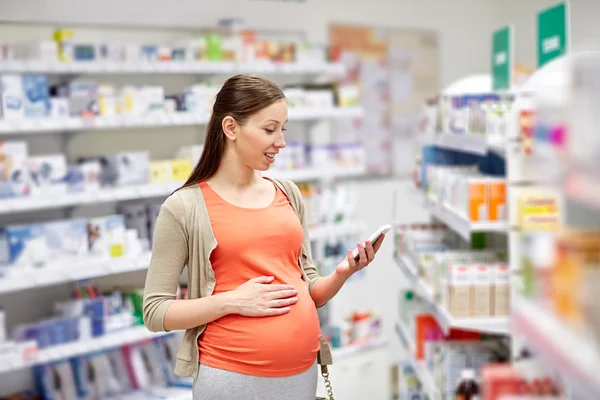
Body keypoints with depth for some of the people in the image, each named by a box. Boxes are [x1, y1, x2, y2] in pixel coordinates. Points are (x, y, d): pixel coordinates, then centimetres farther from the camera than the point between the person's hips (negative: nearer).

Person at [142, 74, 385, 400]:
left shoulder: (288, 194, 7)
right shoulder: (184, 208, -6)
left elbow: (309, 293, 13)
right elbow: (155, 312, -6)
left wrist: (342, 273, -6)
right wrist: (231, 302, -16)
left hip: (303, 370, 4)